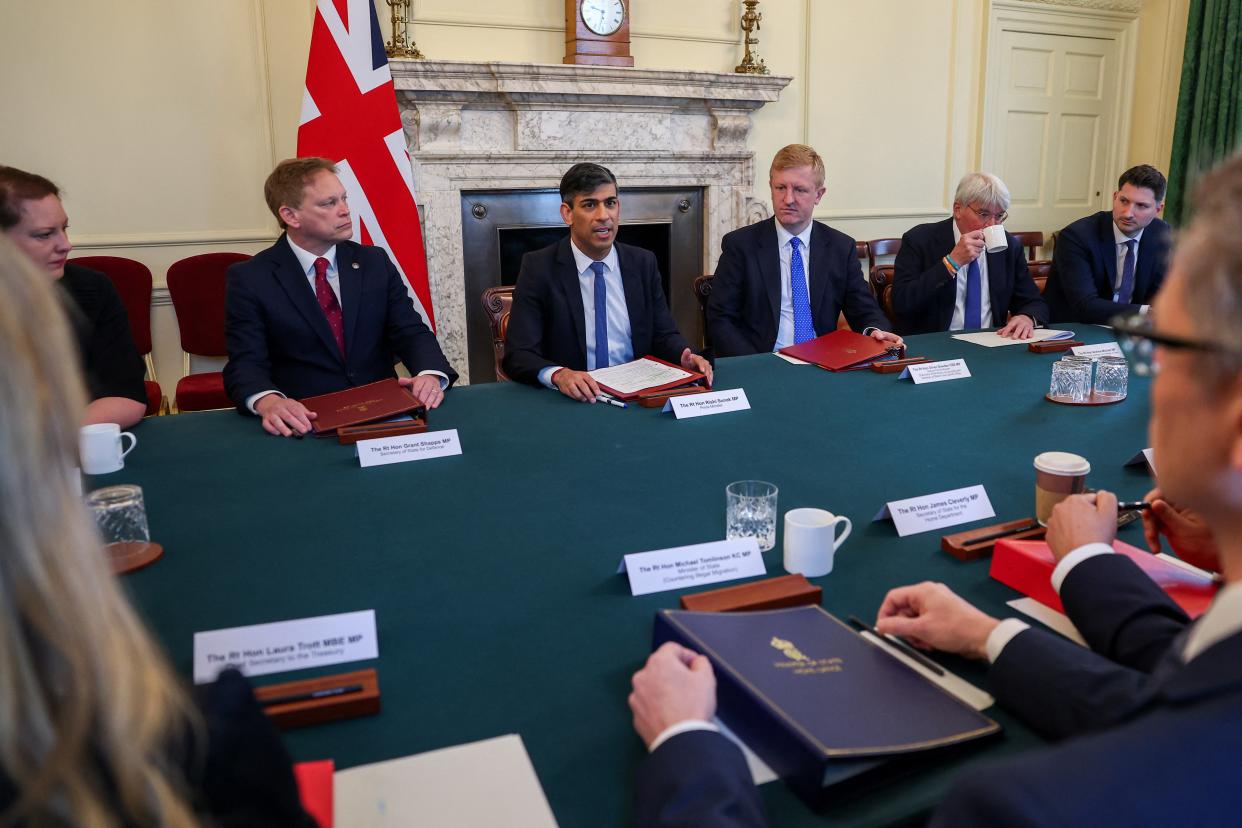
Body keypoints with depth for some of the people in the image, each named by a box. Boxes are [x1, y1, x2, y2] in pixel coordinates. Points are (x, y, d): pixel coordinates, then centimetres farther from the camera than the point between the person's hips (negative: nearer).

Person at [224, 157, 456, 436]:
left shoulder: (375, 262, 10)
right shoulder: (249, 279, 0)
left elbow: (411, 332, 5)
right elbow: (246, 363, -6)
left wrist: (431, 374, -19)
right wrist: (268, 401, -31)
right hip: (306, 421, -1)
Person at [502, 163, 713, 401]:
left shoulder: (643, 263, 8)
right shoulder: (539, 267, -3)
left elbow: (664, 335, 13)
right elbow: (517, 354, -9)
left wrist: (686, 357, -10)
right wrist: (559, 375, -29)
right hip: (575, 400, -1)